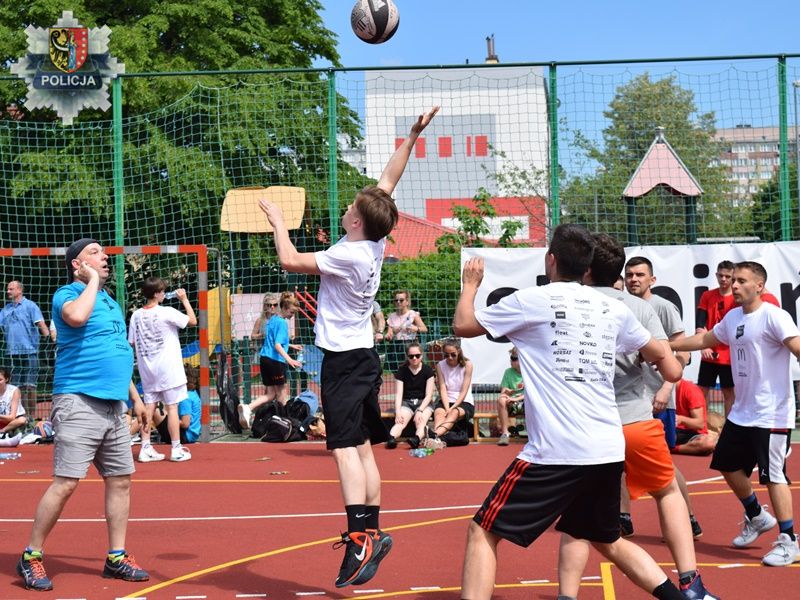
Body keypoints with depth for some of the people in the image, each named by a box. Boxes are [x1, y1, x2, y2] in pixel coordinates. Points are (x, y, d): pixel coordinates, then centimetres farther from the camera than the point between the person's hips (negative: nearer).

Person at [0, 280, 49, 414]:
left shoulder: (30, 306, -1)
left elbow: (41, 324, -11)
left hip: (29, 351, -5)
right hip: (13, 352, 5)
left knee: (29, 385, -5)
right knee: (18, 386, 10)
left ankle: (32, 415, -1)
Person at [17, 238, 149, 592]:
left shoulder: (110, 301, 19)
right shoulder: (67, 294, -4)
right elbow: (76, 316, -29)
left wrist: (135, 397, 24)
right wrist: (93, 281, -14)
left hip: (113, 405, 8)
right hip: (79, 403, -8)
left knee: (120, 480, 8)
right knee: (66, 482, -11)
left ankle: (116, 557, 18)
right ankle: (31, 557, 1)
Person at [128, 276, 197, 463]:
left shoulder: (136, 316, 2)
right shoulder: (167, 312, -13)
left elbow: (132, 343, 8)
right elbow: (193, 321, -9)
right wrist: (185, 299, -1)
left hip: (147, 369, 5)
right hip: (167, 369, -5)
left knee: (149, 407, 8)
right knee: (172, 407, 1)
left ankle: (146, 449, 9)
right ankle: (176, 449, 5)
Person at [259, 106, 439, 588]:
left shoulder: (349, 256, -19)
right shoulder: (376, 245, 2)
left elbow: (291, 261, -19)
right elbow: (388, 182, 11)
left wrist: (278, 219, -4)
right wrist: (413, 136, 13)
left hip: (345, 359, -9)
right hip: (363, 355, 9)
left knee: (346, 447, -14)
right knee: (362, 448, 12)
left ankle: (361, 538, -22)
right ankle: (373, 531, 16)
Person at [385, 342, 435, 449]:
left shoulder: (428, 371, 2)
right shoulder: (402, 370, 4)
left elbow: (429, 395, -3)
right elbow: (398, 394, -3)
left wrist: (420, 410, -18)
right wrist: (398, 412, -19)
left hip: (424, 402, 0)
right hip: (406, 402, 1)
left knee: (421, 421, -33)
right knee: (401, 421, -31)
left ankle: (417, 439, -63)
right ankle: (391, 439, -59)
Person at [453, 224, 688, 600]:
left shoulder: (532, 300, -3)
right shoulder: (613, 308, 11)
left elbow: (463, 325, 8)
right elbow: (661, 356, 25)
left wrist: (470, 283, 27)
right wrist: (670, 367, 48)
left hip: (556, 452, -6)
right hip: (609, 451, 6)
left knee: (483, 533, 2)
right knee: (607, 540, 27)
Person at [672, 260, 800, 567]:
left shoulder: (774, 316, -14)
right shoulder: (732, 317, 10)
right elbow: (705, 339, 24)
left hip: (771, 414, -9)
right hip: (741, 413, 9)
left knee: (773, 475, -7)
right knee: (727, 465, 17)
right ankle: (757, 517, 39)